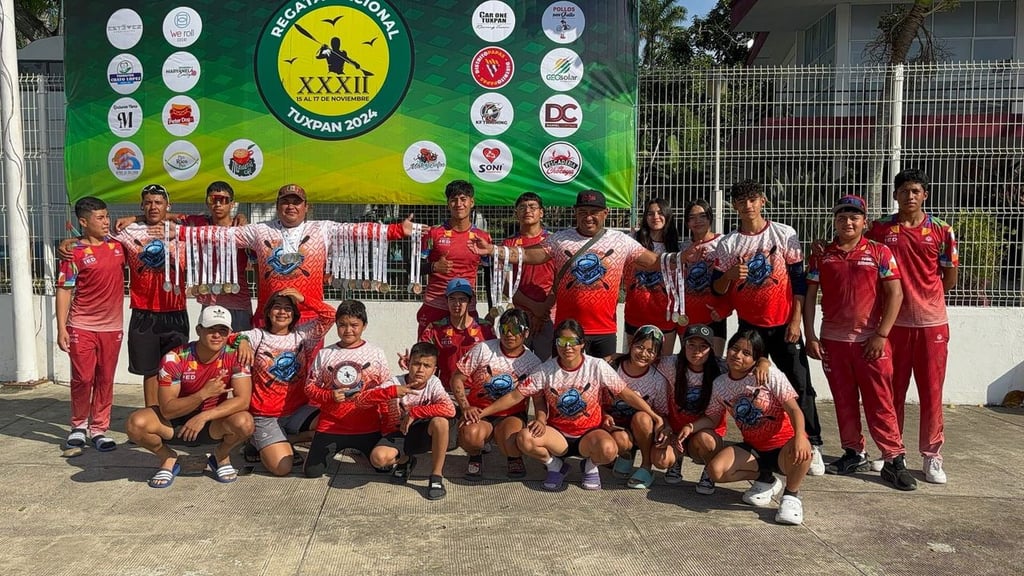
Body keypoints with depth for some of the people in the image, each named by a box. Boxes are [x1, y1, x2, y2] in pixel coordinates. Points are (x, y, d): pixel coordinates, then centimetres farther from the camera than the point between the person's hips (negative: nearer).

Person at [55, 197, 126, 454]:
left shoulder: (117, 245, 7)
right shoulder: (74, 253, -7)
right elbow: (64, 291, -6)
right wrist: (61, 328, -11)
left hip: (112, 326, 4)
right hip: (82, 326, -4)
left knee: (105, 380, 8)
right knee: (83, 379, -1)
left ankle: (98, 429, 18)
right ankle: (79, 426, 20)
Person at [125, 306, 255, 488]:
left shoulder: (235, 357, -16)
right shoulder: (175, 359, -19)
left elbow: (243, 400, -23)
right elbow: (167, 410, -21)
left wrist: (203, 416, -32)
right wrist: (204, 394, -36)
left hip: (214, 421, 0)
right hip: (176, 420, 0)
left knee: (244, 423, -32)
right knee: (137, 423, -27)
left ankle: (221, 456, 4)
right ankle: (168, 458, 5)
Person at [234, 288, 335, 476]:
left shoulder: (302, 334, 6)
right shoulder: (258, 336, 1)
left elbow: (330, 315, -3)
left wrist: (303, 299, -9)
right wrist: (242, 340, -31)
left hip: (299, 410, 4)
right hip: (265, 416, -3)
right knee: (282, 467, -22)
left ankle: (283, 442, -1)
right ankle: (259, 444, 13)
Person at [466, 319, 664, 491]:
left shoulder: (597, 367, -10)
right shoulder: (547, 370, -7)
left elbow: (625, 393, -4)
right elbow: (515, 396, -6)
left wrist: (652, 414, -12)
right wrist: (481, 413, -13)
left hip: (589, 433, -1)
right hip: (557, 434, 1)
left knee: (608, 450, -35)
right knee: (524, 438, -29)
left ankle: (590, 465, 5)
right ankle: (555, 466, 4)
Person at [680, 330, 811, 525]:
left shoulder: (770, 375, -12)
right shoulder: (720, 384, 1)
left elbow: (794, 409, -18)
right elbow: (711, 418, 9)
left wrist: (799, 436, -37)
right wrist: (691, 427, -11)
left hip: (782, 447, -4)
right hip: (753, 449, 4)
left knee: (801, 451, -40)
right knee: (716, 470, -22)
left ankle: (791, 495, -7)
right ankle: (764, 479, 8)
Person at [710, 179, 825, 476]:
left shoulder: (784, 234, -2)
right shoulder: (728, 243, 1)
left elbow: (798, 279, 0)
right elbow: (717, 288, 0)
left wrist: (796, 320, -6)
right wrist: (730, 275, -21)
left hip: (784, 324, -1)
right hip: (748, 325, 2)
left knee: (800, 385, -1)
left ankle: (812, 445, 8)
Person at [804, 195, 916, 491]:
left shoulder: (880, 253, 0)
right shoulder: (821, 256, 6)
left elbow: (895, 294, -3)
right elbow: (809, 297, 6)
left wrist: (881, 335, -10)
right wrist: (810, 337, 0)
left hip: (870, 340, -2)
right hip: (832, 339, 3)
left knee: (880, 401, -1)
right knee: (844, 400, 10)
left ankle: (894, 460, 7)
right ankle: (854, 454, 22)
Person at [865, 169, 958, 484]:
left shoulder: (941, 231, 3)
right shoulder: (880, 229, 2)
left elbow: (950, 277, 10)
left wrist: (926, 298, 13)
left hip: (932, 322, 0)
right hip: (893, 322, 0)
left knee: (931, 393, 4)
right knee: (892, 391, 8)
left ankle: (932, 456, 16)